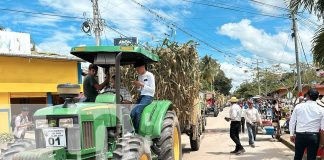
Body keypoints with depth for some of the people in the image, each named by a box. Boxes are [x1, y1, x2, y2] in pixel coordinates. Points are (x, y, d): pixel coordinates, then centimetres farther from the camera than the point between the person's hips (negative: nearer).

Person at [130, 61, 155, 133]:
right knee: (132, 112, -16)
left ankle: (137, 131, -21)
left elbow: (152, 90, -10)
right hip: (141, 96, 7)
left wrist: (142, 85, -18)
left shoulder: (150, 75, -5)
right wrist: (137, 86, 0)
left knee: (137, 111, -28)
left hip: (148, 97, -7)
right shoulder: (140, 76, 16)